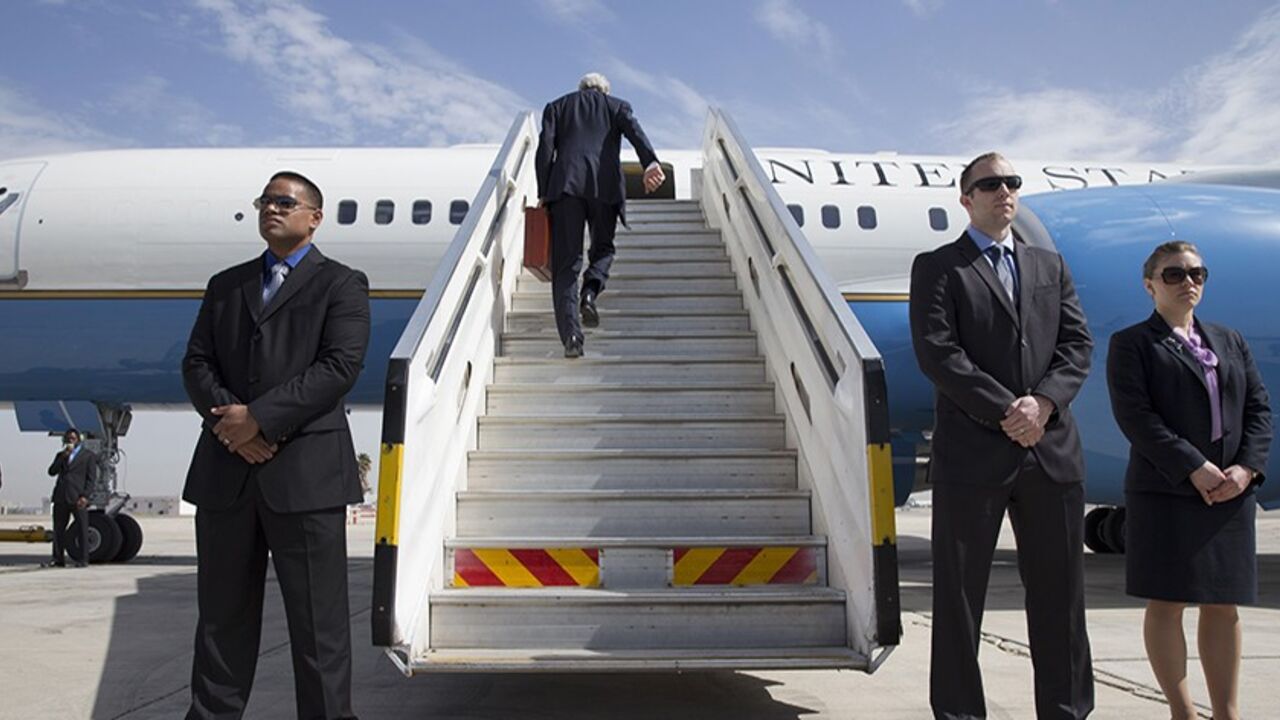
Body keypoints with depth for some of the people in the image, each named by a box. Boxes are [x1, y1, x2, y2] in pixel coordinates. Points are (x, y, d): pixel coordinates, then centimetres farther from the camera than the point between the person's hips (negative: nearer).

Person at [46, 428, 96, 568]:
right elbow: (52, 472, 6)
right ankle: (58, 559, 12)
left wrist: (85, 496, -11)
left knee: (83, 529, -5)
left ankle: (83, 560, -3)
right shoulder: (61, 455, 20)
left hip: (77, 498, -4)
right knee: (58, 529, 5)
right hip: (61, 497, 4)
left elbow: (91, 478, 0)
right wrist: (63, 456, -5)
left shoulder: (89, 455, 8)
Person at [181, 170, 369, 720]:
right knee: (222, 612, 13)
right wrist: (229, 419, -9)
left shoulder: (341, 284, 4)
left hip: (305, 472, -4)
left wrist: (258, 417, -15)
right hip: (225, 472, 5)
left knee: (316, 617, 1)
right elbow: (197, 364, 11)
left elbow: (340, 366, -10)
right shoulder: (226, 285, 19)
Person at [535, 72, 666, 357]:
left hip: (565, 184, 0)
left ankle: (571, 334, -12)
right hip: (605, 184, 0)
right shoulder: (617, 105, 20)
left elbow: (545, 148, 8)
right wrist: (651, 163, -17)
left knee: (565, 263, 0)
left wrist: (543, 193, 6)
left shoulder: (556, 106, 22)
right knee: (603, 249, 18)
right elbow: (634, 130, -1)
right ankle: (590, 291, -13)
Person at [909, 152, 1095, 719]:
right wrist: (1005, 410, -14)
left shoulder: (1050, 266, 18)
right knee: (959, 595, 3)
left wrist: (1043, 402, -9)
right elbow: (935, 352, -9)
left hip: (1052, 451, 5)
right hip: (972, 454, -4)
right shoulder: (937, 267, 3)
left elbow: (1077, 344, 9)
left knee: (1059, 594, 11)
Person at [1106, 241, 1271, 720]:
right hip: (1165, 492, -5)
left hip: (1230, 494, 5)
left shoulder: (1230, 342, 18)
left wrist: (1246, 467, -7)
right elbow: (1134, 415, -11)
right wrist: (1194, 468, -17)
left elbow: (1258, 407, 10)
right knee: (1167, 602, -1)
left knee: (1224, 605, 8)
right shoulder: (1132, 343, 0)